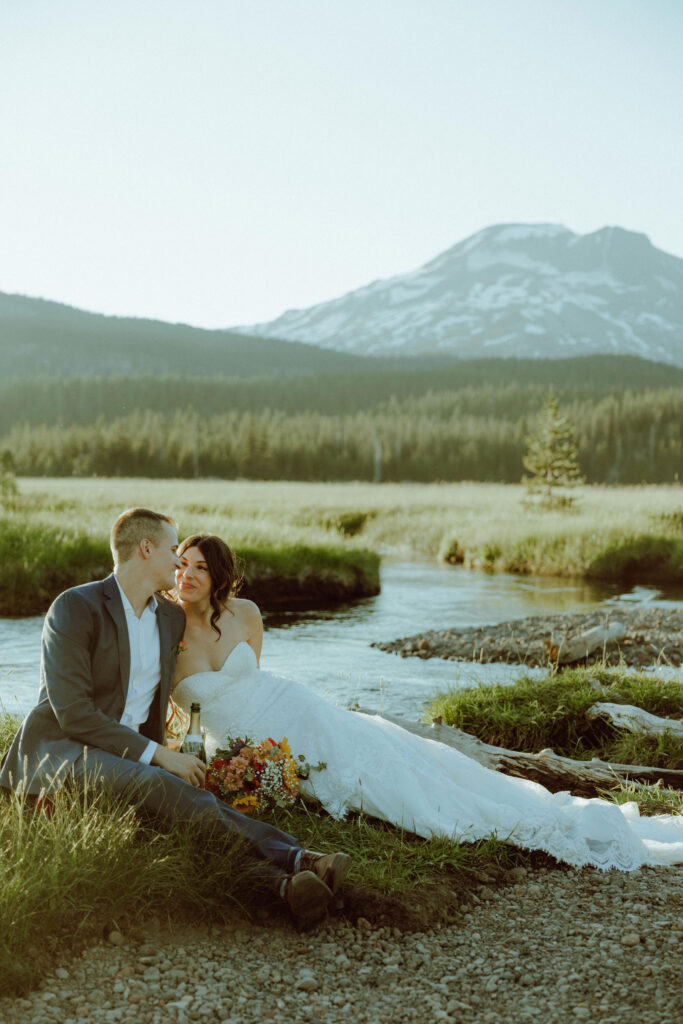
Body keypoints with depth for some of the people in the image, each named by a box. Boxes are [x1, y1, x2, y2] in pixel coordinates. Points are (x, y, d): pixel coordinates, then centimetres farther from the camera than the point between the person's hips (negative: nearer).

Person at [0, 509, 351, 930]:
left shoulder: (173, 617, 12)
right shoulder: (75, 607, -10)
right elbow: (72, 712, -18)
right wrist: (158, 756, -20)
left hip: (132, 760, 6)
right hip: (59, 750, -6)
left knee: (187, 795, -28)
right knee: (152, 784, -35)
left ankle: (288, 880, -48)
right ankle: (285, 861, -43)